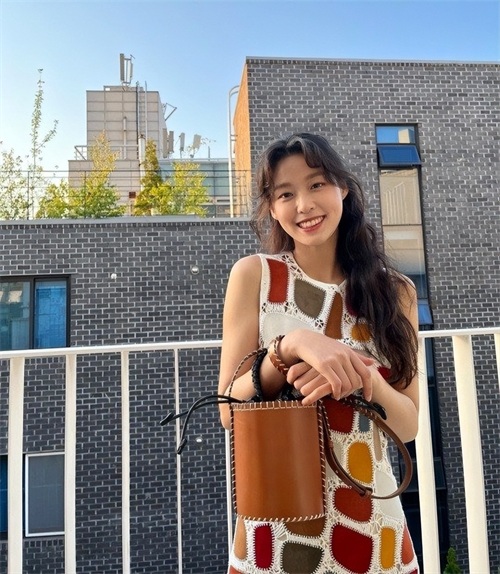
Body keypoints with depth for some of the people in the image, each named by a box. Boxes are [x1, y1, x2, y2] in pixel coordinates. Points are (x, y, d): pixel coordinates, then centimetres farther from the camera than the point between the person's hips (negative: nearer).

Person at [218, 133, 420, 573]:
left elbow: (408, 426, -2)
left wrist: (363, 376, -21)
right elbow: (229, 412, -9)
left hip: (374, 520, 2)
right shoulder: (254, 275, -7)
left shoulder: (395, 291, -1)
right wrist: (290, 346, -25)